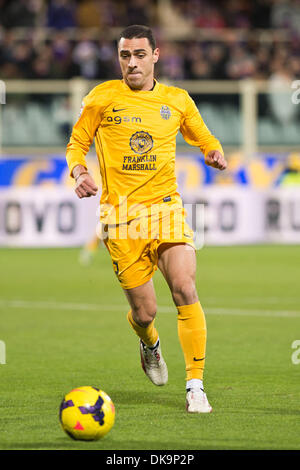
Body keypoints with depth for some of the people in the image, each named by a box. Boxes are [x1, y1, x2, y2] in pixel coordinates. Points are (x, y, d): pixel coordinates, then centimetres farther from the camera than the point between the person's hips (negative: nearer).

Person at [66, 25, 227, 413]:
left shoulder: (177, 100, 8)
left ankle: (195, 386, -13)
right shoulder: (102, 98, 2)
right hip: (120, 214, -1)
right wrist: (79, 172, -10)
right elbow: (76, 144, 11)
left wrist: (215, 153, -1)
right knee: (144, 312, 0)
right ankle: (149, 344, 40)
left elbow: (203, 137, 22)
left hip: (166, 207, 1)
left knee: (185, 289, -20)